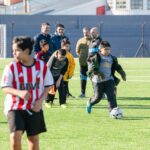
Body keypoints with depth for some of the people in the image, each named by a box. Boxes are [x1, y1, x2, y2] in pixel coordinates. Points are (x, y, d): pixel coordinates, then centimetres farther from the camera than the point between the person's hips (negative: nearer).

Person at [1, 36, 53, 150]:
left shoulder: (41, 66, -3)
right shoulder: (11, 67, -8)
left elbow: (48, 85, 7)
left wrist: (40, 100, -9)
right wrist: (19, 93, -29)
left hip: (35, 108, 2)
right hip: (15, 107, -2)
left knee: (34, 138, 10)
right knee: (16, 136, -20)